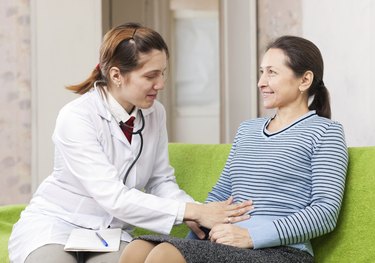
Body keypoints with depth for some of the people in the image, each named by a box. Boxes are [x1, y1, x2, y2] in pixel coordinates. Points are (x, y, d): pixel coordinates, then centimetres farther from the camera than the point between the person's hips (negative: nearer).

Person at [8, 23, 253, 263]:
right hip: (54, 224, -4)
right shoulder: (76, 117, -21)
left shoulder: (155, 113, -2)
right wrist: (191, 211, -30)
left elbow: (161, 181, 5)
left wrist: (194, 211, -16)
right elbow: (113, 197, -27)